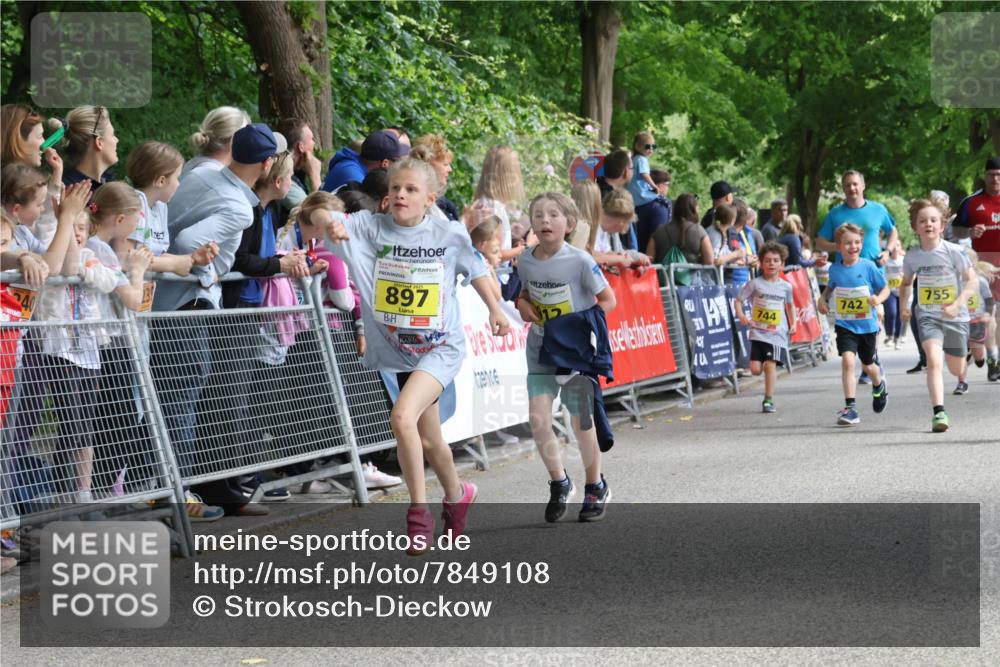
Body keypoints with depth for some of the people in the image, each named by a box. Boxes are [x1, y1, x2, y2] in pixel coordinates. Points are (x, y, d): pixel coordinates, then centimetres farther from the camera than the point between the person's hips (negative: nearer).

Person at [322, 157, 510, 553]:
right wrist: (331, 226, -44)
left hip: (441, 347, -3)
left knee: (403, 415, -25)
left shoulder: (450, 235, -7)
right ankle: (457, 495, 44)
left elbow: (474, 270, 10)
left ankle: (418, 512, -12)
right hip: (398, 350, 3)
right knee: (428, 439, 16)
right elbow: (336, 225, -23)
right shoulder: (371, 227, -7)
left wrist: (494, 310, 16)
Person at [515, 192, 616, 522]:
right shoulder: (526, 260, -2)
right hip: (541, 347, 4)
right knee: (537, 416, -10)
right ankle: (559, 483, 10)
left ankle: (596, 487, 26)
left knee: (581, 420, 5)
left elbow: (607, 300, -7)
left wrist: (580, 323, -19)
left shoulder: (580, 261, -15)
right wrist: (523, 304, -4)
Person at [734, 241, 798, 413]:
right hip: (758, 332, 0)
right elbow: (738, 300, 2)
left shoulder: (785, 286, 6)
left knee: (770, 364, -13)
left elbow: (790, 304, 24)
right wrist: (741, 316, -15)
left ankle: (768, 400, -3)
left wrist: (793, 323, 12)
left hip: (777, 333, 0)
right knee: (755, 369, -6)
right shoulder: (755, 284, 0)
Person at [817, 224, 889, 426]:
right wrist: (822, 298, -1)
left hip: (867, 324, 0)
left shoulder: (868, 267, -10)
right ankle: (850, 408, -18)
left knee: (868, 365, 18)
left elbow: (885, 288, -2)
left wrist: (878, 299, -22)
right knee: (847, 361, -20)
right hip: (844, 325, 0)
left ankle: (879, 386, 55)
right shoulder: (835, 269, -2)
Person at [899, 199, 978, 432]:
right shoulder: (912, 256, -3)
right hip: (928, 316, 0)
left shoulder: (954, 252, -13)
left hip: (955, 317, 0)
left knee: (957, 370, 13)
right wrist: (904, 305, 3)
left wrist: (957, 304, -25)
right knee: (934, 360, -24)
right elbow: (906, 283, 17)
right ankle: (939, 413, -27)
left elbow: (973, 281, -13)